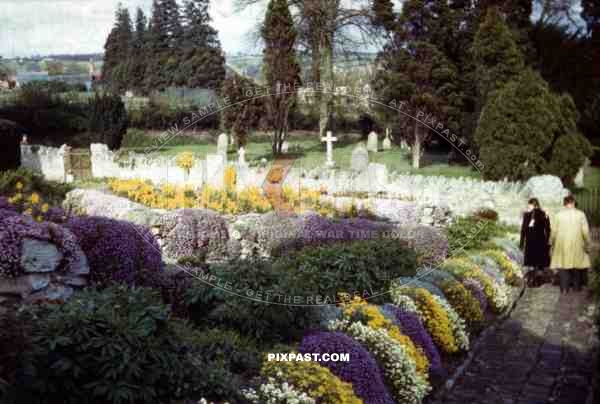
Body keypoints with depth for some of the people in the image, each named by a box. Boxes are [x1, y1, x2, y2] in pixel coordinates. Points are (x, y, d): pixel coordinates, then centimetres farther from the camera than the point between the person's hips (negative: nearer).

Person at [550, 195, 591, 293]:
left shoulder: (558, 215, -6)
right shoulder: (580, 214, -6)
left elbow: (554, 231, -4)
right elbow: (585, 231, -6)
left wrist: (553, 243, 9)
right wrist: (587, 244, 5)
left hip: (562, 245, -1)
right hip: (577, 245, 1)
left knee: (563, 266, 6)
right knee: (577, 266, 14)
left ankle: (564, 289, 4)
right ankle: (577, 287, 20)